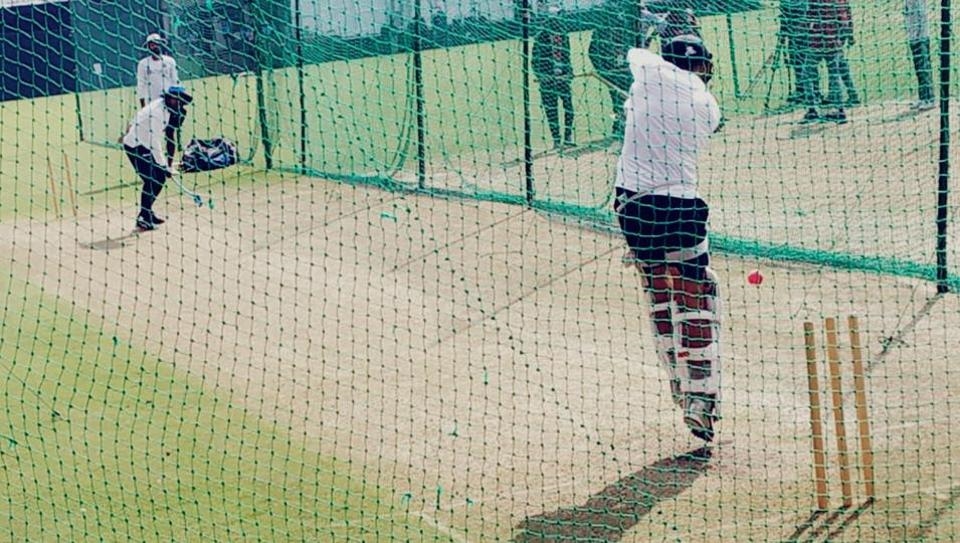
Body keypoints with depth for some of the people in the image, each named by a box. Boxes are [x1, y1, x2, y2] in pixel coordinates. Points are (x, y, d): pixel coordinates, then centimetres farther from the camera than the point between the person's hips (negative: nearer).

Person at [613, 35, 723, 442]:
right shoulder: (709, 107, 5)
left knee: (659, 295, 17)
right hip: (680, 206, -2)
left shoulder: (651, 70, 0)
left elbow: (634, 52, 21)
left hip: (633, 204, 2)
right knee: (698, 302, 1)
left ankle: (680, 383, 27)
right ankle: (700, 397, -9)